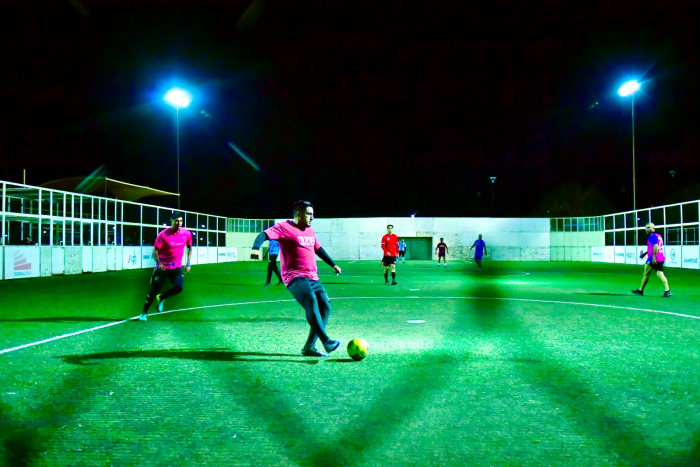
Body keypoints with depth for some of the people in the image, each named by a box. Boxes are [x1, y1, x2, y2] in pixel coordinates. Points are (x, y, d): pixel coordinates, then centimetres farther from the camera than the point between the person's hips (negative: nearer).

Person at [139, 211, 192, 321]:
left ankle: (161, 298, 10)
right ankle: (144, 313, 21)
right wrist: (159, 263, -28)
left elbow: (189, 247, 12)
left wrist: (188, 264, 7)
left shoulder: (187, 233, -6)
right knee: (154, 290, 1)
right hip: (162, 267, -2)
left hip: (176, 267, 2)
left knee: (179, 287, -20)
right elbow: (155, 251, -10)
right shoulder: (163, 235, -15)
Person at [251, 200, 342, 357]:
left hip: (312, 278, 8)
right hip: (295, 277, -8)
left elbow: (319, 249, 34)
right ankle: (326, 342, -35)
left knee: (325, 307, -2)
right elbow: (265, 235, -18)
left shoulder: (310, 231, 19)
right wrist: (256, 248, -38)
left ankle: (309, 347, 5)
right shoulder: (285, 228, -5)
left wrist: (333, 264, 41)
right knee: (311, 300, -31)